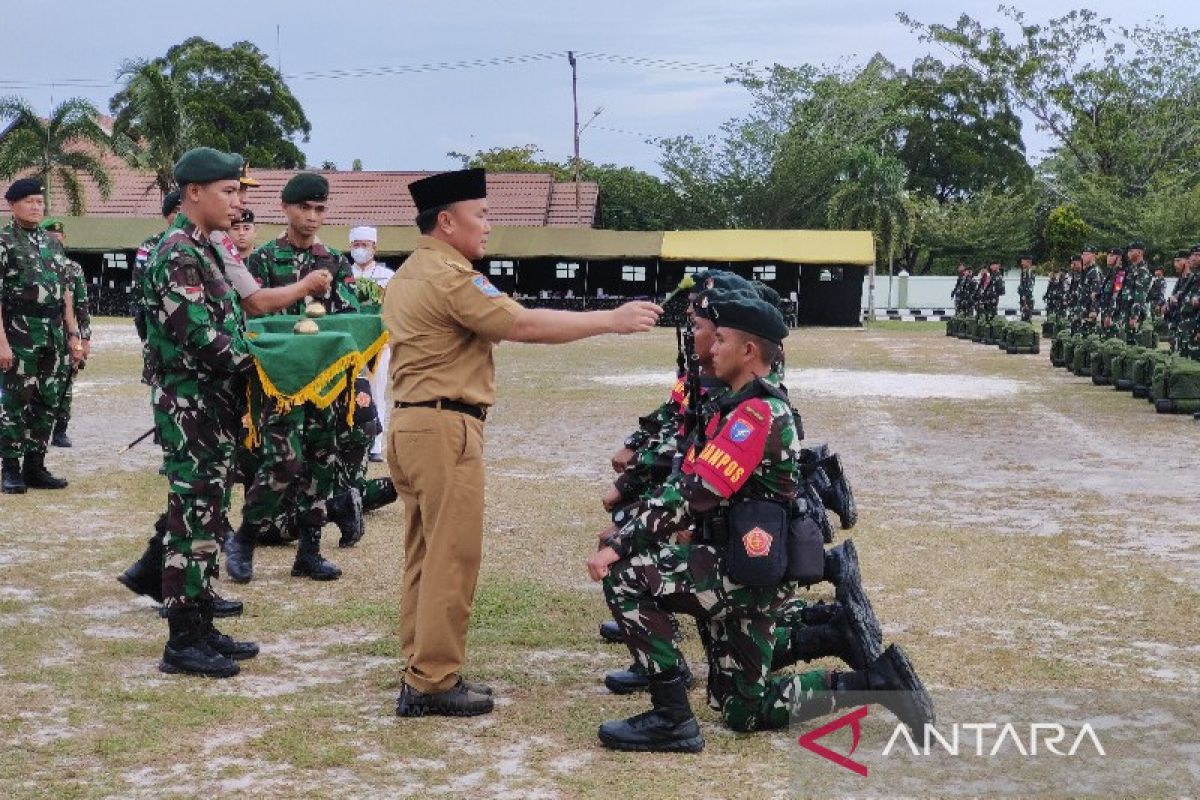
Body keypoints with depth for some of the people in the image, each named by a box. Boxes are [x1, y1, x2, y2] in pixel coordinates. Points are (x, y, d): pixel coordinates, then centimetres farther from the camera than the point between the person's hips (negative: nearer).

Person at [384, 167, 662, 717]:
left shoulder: (408, 275, 18)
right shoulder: (449, 277, -15)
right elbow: (525, 326, -20)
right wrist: (612, 320, -16)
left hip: (409, 422, 10)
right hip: (445, 428, -10)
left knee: (426, 554, 13)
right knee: (453, 557, -6)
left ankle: (422, 673, 18)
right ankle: (434, 683, -2)